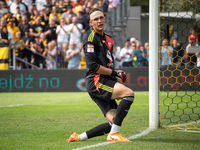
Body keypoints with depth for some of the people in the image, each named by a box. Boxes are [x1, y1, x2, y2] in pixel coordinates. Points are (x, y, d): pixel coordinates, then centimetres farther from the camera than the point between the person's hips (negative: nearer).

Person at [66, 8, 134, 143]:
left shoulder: (108, 39, 21)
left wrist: (118, 76, 14)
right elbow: (92, 66, -15)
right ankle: (114, 134, -21)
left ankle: (79, 137, 4)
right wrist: (115, 73, -13)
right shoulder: (92, 39, -6)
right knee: (129, 93, -25)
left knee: (115, 122, -4)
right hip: (96, 81, -9)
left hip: (105, 82, 9)